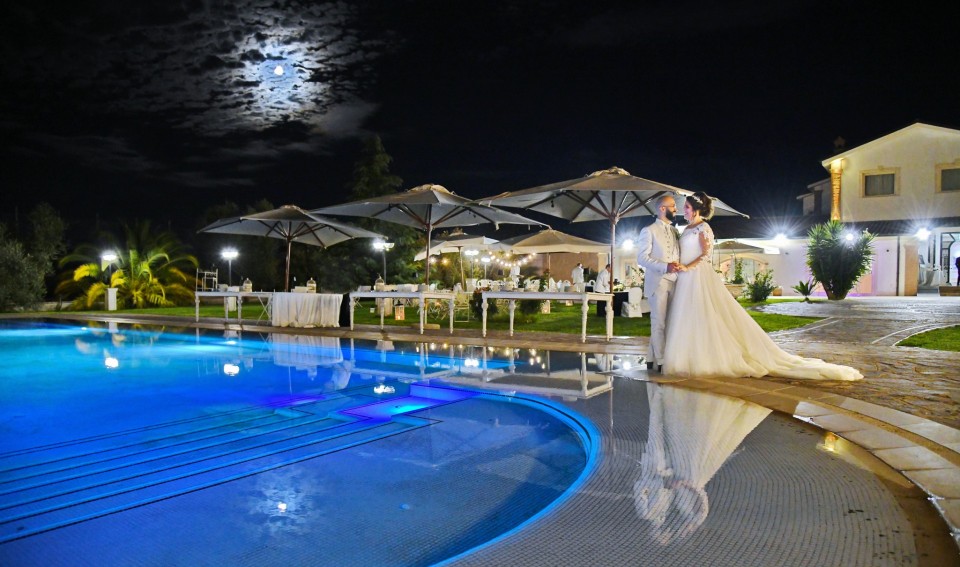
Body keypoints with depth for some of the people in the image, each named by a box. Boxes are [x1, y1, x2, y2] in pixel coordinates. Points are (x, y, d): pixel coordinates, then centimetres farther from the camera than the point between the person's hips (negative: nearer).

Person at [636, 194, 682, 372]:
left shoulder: (674, 231, 18)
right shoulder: (649, 230, -2)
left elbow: (677, 255, 21)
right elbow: (642, 258, -10)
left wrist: (678, 266, -1)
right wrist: (665, 267, -19)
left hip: (673, 282, 6)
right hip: (657, 282, -6)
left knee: (668, 323, 5)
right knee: (659, 323, -4)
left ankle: (652, 358, 13)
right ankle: (661, 361, 2)